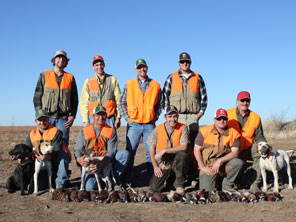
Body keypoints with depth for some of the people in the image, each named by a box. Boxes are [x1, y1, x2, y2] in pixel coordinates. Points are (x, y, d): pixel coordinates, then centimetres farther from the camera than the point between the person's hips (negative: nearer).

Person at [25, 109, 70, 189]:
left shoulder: (55, 132, -9)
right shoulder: (32, 135, 8)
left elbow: (57, 149, -21)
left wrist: (48, 156, -41)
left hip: (55, 162, -2)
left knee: (63, 152, -34)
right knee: (37, 186, -21)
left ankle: (60, 183, -27)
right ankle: (51, 180, 14)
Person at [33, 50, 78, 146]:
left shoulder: (70, 78, 12)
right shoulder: (44, 75, 9)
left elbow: (74, 99, 14)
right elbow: (37, 96, 7)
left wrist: (72, 115, 2)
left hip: (63, 118, 1)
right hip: (47, 117, -1)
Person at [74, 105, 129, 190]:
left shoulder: (111, 131, -1)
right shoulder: (84, 132, 1)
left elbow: (111, 152, -12)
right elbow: (77, 150, -4)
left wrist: (101, 164, -31)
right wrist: (79, 159, -30)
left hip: (106, 162, 1)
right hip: (90, 163, -1)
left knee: (124, 153, -23)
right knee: (89, 187, -28)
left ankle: (114, 179, -10)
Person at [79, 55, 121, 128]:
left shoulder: (112, 80, 9)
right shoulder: (88, 81, 9)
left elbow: (118, 100, 6)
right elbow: (83, 102, 6)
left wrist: (118, 118, -1)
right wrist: (86, 120, -3)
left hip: (110, 117, 0)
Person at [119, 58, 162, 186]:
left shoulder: (156, 85, 9)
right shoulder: (129, 85, 7)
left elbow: (159, 104, 13)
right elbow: (122, 103, 8)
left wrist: (156, 117, 2)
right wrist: (127, 118, -2)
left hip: (150, 124, 1)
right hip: (134, 123, 0)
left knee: (151, 152, 2)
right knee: (130, 151, 0)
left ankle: (152, 179, 11)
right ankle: (127, 180, 8)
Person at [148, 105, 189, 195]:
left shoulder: (183, 128, -8)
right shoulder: (158, 129, -3)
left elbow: (184, 147, -20)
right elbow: (152, 148, 3)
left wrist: (164, 151, -23)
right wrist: (155, 167, -4)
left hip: (177, 163, -2)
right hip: (163, 165, 2)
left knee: (182, 155, -34)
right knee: (154, 187, -12)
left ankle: (179, 184, -14)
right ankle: (168, 179, 23)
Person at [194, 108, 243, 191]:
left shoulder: (234, 133, -1)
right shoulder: (205, 131, -1)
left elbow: (235, 153, -8)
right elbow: (197, 150, 0)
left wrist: (220, 161, -21)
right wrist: (202, 167, -9)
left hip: (224, 165, 2)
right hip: (207, 166, -2)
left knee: (238, 162, -28)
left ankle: (227, 185, -5)